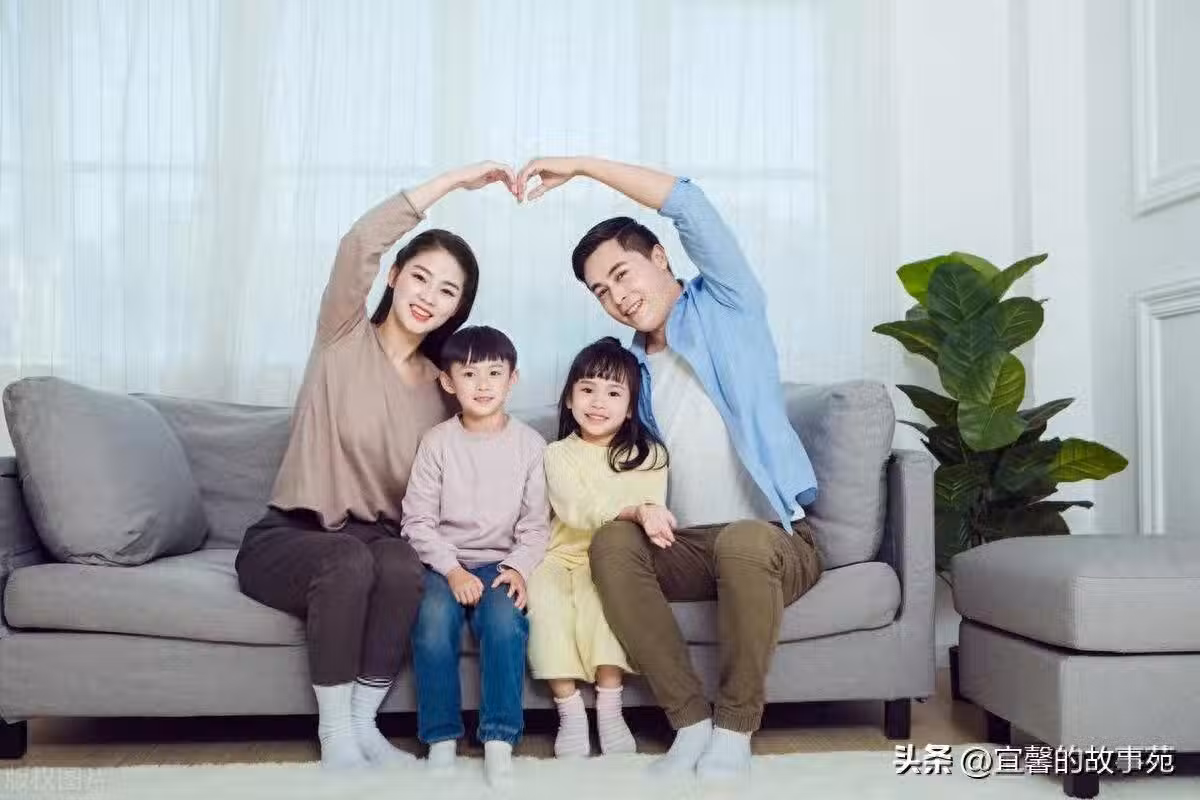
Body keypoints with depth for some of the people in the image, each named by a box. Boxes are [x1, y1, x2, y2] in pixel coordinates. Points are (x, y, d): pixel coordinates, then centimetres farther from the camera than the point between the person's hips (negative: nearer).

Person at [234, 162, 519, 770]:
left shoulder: (443, 388, 9)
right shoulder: (345, 338, -2)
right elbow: (360, 243, -20)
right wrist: (457, 178, -19)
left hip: (377, 540, 3)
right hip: (287, 537, -3)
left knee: (404, 568, -32)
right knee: (349, 560, -36)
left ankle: (363, 723, -18)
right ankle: (334, 733, -22)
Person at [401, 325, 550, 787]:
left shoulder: (530, 444, 3)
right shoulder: (437, 441, 1)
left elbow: (535, 524, 4)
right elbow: (418, 519, -1)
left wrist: (519, 568, -14)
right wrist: (452, 570, -13)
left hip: (501, 562, 0)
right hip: (443, 561, 0)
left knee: (504, 620, -30)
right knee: (434, 620, -30)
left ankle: (499, 740, -20)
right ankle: (441, 737, -15)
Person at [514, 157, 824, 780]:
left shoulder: (726, 308, 1)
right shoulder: (634, 370, 16)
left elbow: (690, 206, -12)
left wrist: (580, 165, -12)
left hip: (772, 541, -4)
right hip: (683, 546, 5)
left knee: (743, 541, -38)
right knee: (612, 541, -25)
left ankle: (735, 731, -21)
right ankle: (690, 721, -20)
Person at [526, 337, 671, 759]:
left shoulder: (648, 455, 6)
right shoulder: (558, 454, 2)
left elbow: (652, 515, -8)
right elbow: (577, 507, -19)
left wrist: (650, 515, -33)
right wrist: (633, 510, -37)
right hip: (564, 554, 1)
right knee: (544, 591, -30)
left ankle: (609, 708, -24)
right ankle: (569, 709, -21)